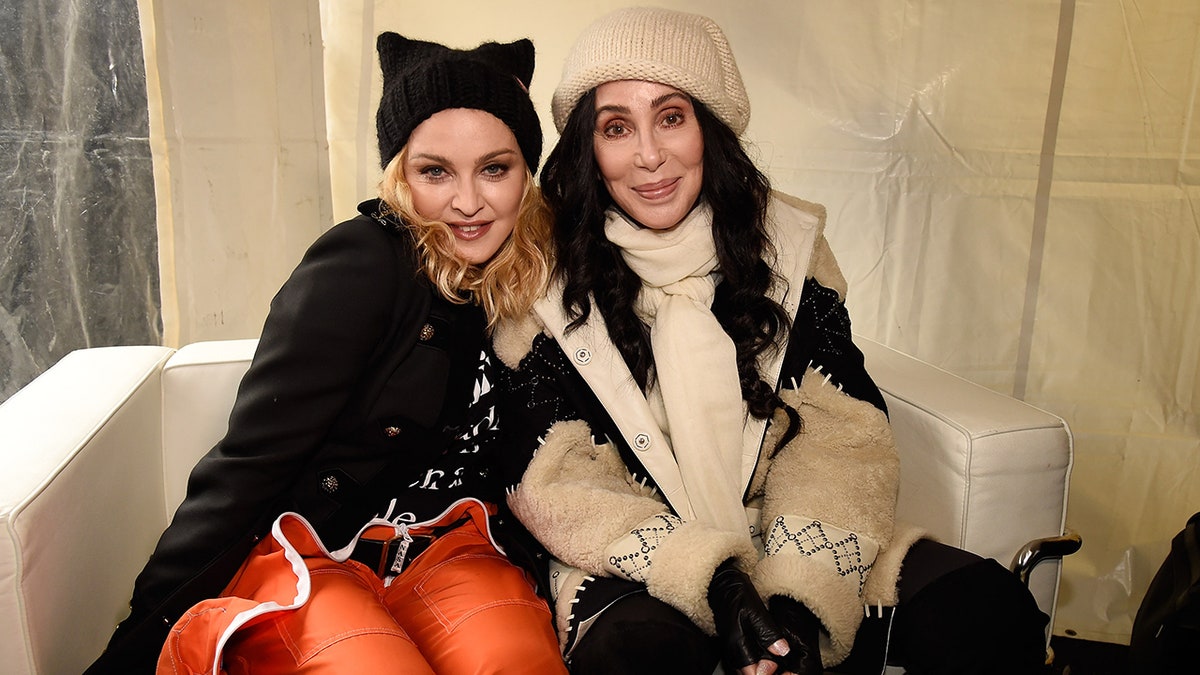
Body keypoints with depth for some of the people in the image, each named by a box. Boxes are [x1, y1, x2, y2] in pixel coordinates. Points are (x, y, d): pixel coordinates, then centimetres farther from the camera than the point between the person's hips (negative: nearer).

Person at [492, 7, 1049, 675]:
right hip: (640, 563, -2)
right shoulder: (548, 284, -5)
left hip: (797, 543, 3)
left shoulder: (785, 244, 1)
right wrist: (717, 586, -22)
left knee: (990, 614, -19)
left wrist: (804, 590, -21)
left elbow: (844, 430, -4)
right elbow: (556, 482, -9)